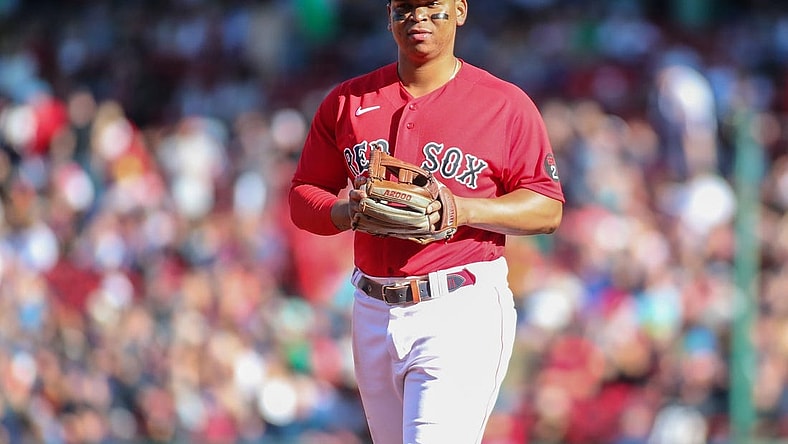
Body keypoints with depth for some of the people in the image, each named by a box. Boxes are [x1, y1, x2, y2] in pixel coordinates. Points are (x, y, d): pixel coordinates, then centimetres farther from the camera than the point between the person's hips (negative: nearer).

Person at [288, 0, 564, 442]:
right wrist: (346, 212, -11)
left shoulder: (506, 104, 0)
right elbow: (303, 198, 13)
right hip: (374, 313, 5)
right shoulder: (346, 101, 10)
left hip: (463, 310, -5)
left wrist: (462, 210, -17)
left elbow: (548, 209, -1)